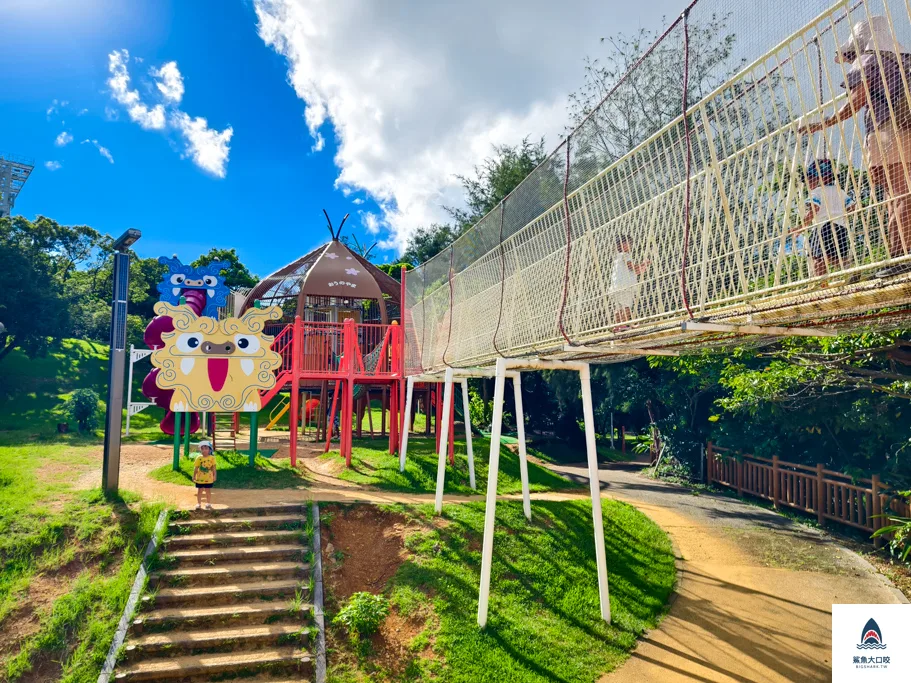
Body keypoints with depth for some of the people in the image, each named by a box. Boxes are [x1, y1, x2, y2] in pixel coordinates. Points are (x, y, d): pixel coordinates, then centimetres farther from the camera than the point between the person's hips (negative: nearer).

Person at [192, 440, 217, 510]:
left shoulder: (212, 458, -9)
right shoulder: (199, 458, -9)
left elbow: (214, 467, -2)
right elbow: (196, 468, -4)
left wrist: (215, 475, 0)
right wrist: (194, 476, -2)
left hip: (209, 478, 0)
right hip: (200, 478, 0)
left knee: (208, 491, 9)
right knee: (199, 491, 10)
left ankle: (208, 503, 26)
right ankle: (199, 504, 26)